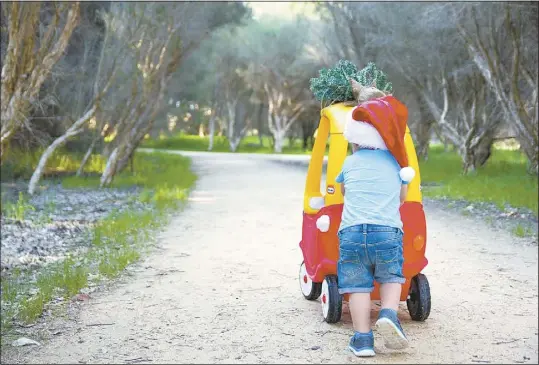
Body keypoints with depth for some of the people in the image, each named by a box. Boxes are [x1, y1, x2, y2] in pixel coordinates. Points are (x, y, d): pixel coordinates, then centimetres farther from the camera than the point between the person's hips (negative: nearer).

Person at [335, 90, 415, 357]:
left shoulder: (350, 163, 16)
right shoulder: (395, 162, 17)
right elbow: (402, 197, 28)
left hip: (351, 231, 0)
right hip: (387, 231, 0)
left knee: (358, 285, 4)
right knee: (391, 277, 17)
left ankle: (362, 339, -4)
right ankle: (389, 314, -9)